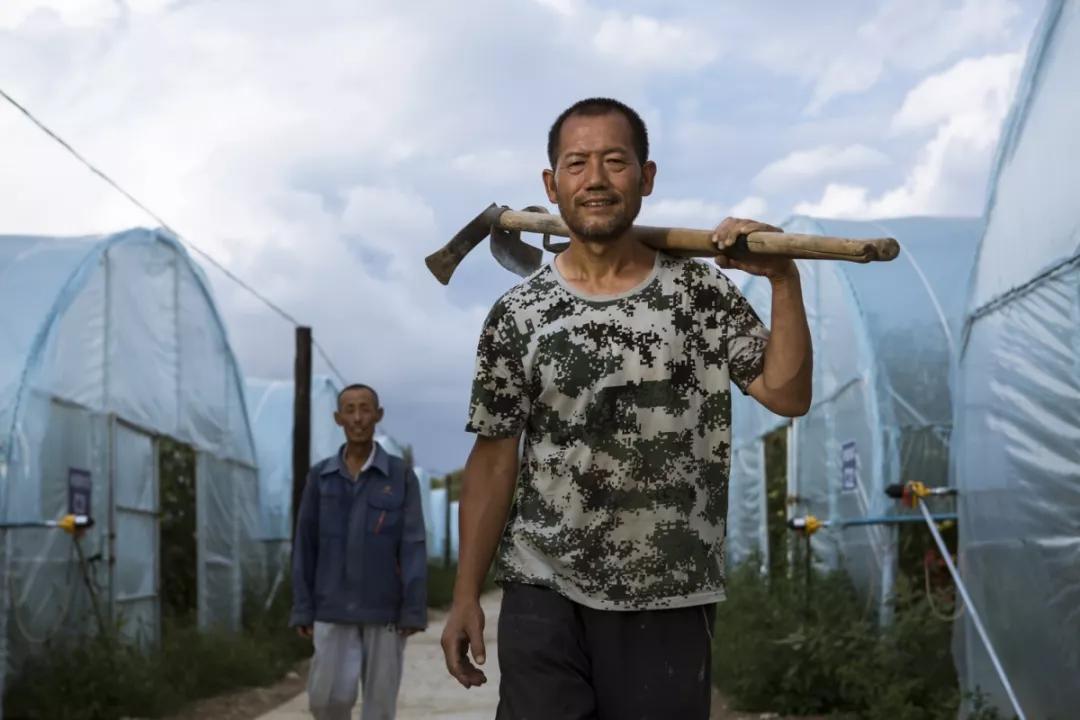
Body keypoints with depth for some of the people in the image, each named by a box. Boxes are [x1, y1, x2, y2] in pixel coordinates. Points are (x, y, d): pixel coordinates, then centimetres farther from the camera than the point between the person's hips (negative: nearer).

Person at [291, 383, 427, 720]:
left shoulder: (401, 475, -1)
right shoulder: (320, 476, 4)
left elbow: (413, 545, -5)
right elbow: (305, 547, 5)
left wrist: (414, 610, -11)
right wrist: (303, 609, 0)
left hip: (385, 607, -1)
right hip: (334, 608, 1)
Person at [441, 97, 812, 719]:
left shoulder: (702, 294, 1)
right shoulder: (517, 315, 1)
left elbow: (788, 396, -4)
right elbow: (495, 460, 2)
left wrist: (784, 279, -14)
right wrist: (466, 595, -1)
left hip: (670, 603, 0)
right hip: (543, 596, 0)